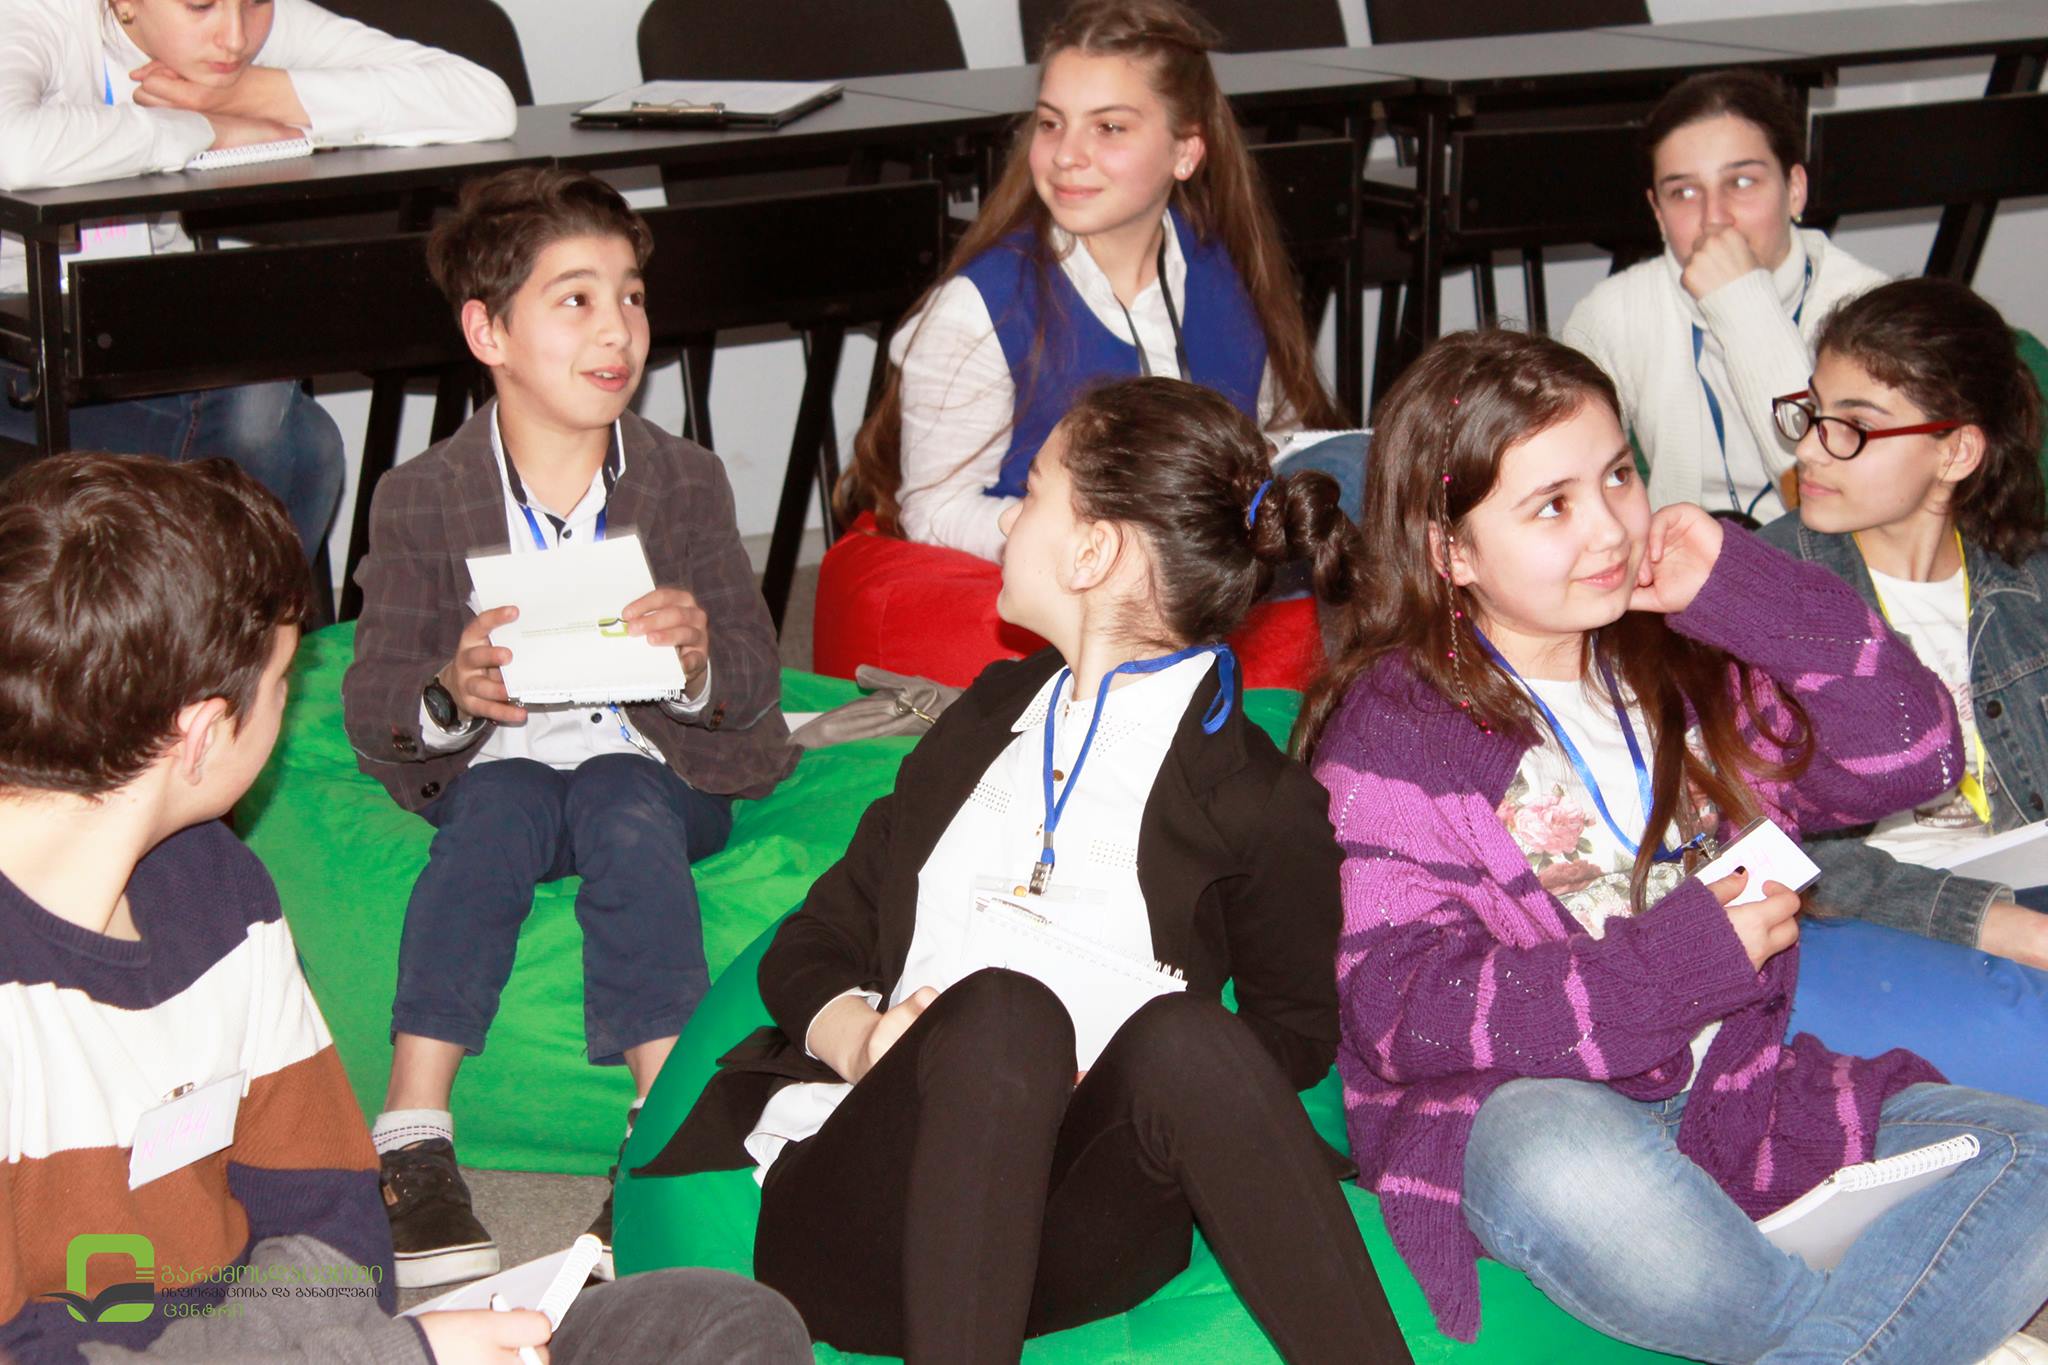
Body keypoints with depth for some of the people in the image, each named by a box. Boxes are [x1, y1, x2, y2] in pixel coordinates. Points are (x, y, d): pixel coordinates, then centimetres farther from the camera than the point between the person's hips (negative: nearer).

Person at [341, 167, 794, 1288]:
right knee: (494, 814, -32)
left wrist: (698, 665, -27)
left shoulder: (686, 483, 1)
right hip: (501, 760, 0)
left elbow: (754, 689, -2)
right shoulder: (421, 499, -3)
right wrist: (448, 696, -28)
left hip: (652, 760, 0)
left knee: (625, 813, -31)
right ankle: (413, 1137, -38)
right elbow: (372, 710, -4)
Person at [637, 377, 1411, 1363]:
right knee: (1000, 1009, -31)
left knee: (1188, 1035, -34)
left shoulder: (1258, 805, 9)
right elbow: (815, 940, 23)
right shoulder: (989, 717, 25)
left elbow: (1295, 1038, 13)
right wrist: (854, 1032, -2)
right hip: (842, 1208, 2)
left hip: (1057, 1235, -2)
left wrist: (1107, 1082, -8)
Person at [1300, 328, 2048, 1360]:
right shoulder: (1394, 729, -5)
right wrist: (1687, 956, -18)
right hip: (1523, 1109, -5)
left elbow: (1909, 760, 8)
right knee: (1570, 1177, -41)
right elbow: (1400, 1010, -14)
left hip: (1729, 1092, 5)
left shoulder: (1685, 665, 13)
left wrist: (1748, 591, -2)